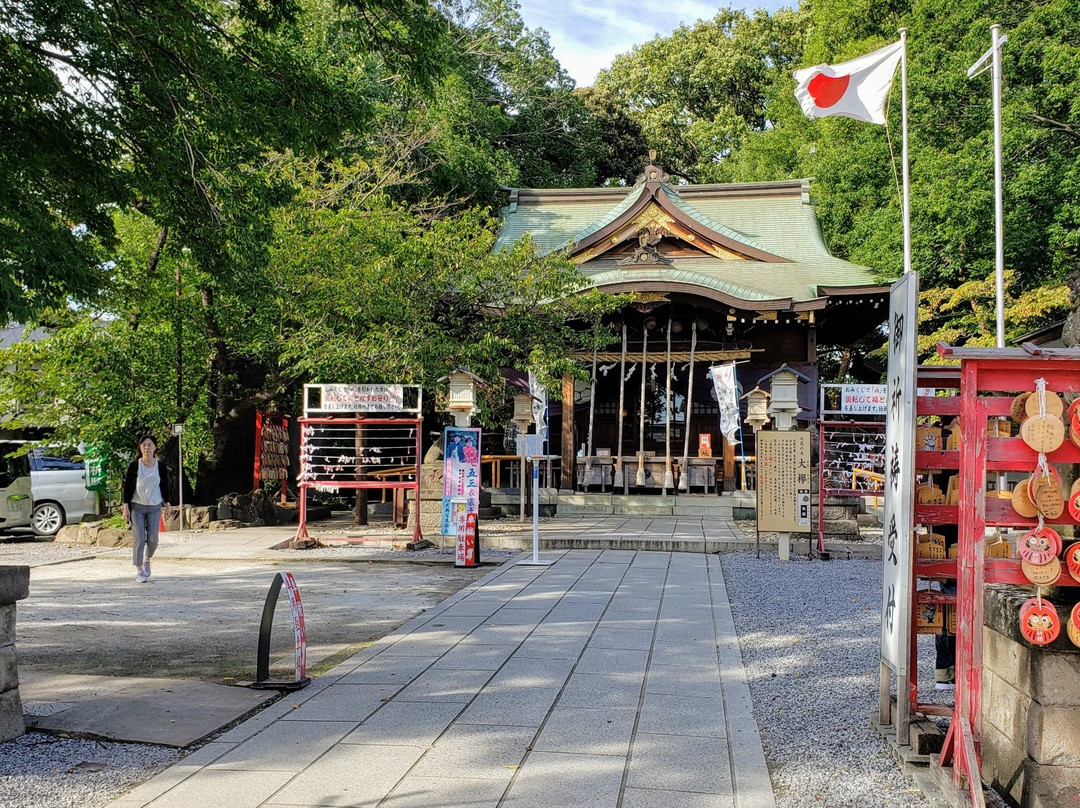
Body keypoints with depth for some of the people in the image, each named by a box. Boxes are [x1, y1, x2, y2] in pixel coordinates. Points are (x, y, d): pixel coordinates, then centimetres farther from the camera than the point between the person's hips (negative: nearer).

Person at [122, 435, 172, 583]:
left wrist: (167, 505, 9)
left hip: (154, 507, 2)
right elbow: (127, 487, -2)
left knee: (153, 540, 1)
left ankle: (147, 561, 31)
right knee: (139, 538, -8)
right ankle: (139, 571, 0)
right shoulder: (134, 466, -5)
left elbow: (165, 487, 10)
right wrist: (126, 507, -6)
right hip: (137, 507, -2)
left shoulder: (161, 467, 1)